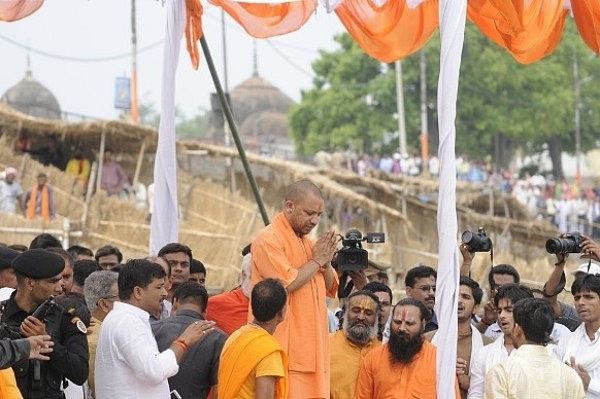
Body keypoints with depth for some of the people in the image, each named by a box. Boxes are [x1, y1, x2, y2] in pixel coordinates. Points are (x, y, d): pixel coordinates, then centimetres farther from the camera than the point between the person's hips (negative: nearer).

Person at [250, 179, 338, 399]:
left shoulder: (307, 242, 19)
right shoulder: (269, 239, -8)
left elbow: (331, 289, 21)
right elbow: (286, 282, -20)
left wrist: (326, 262, 2)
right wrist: (317, 260, -7)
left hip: (312, 346, 8)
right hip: (286, 347, -8)